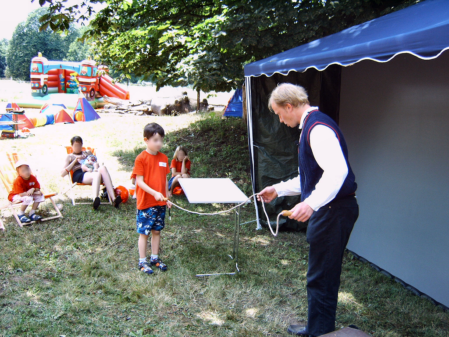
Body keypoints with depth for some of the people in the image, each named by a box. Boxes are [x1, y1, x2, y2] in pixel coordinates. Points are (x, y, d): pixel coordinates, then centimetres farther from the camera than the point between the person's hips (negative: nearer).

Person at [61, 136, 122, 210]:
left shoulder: (88, 153, 37)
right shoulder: (70, 156, 27)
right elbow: (62, 174, 13)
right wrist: (75, 160, 7)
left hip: (91, 172, 3)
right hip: (79, 175, -3)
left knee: (102, 168, -36)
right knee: (97, 175, -39)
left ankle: (113, 198, -50)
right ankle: (95, 201, -66)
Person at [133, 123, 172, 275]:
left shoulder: (164, 158, 4)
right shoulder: (141, 158, -13)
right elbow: (139, 181, -15)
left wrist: (167, 197, 10)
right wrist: (154, 193, -25)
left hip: (160, 203, 5)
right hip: (145, 203, -5)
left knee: (157, 231, 15)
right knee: (144, 232, 5)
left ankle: (155, 258, 29)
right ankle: (142, 261, 17)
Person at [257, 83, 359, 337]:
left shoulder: (318, 127, -18)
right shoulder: (310, 126, 16)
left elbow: (337, 171, -31)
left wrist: (311, 203, -39)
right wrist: (279, 190, 25)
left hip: (334, 210, -11)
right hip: (328, 209, 11)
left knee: (321, 278, 0)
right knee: (323, 275, 20)